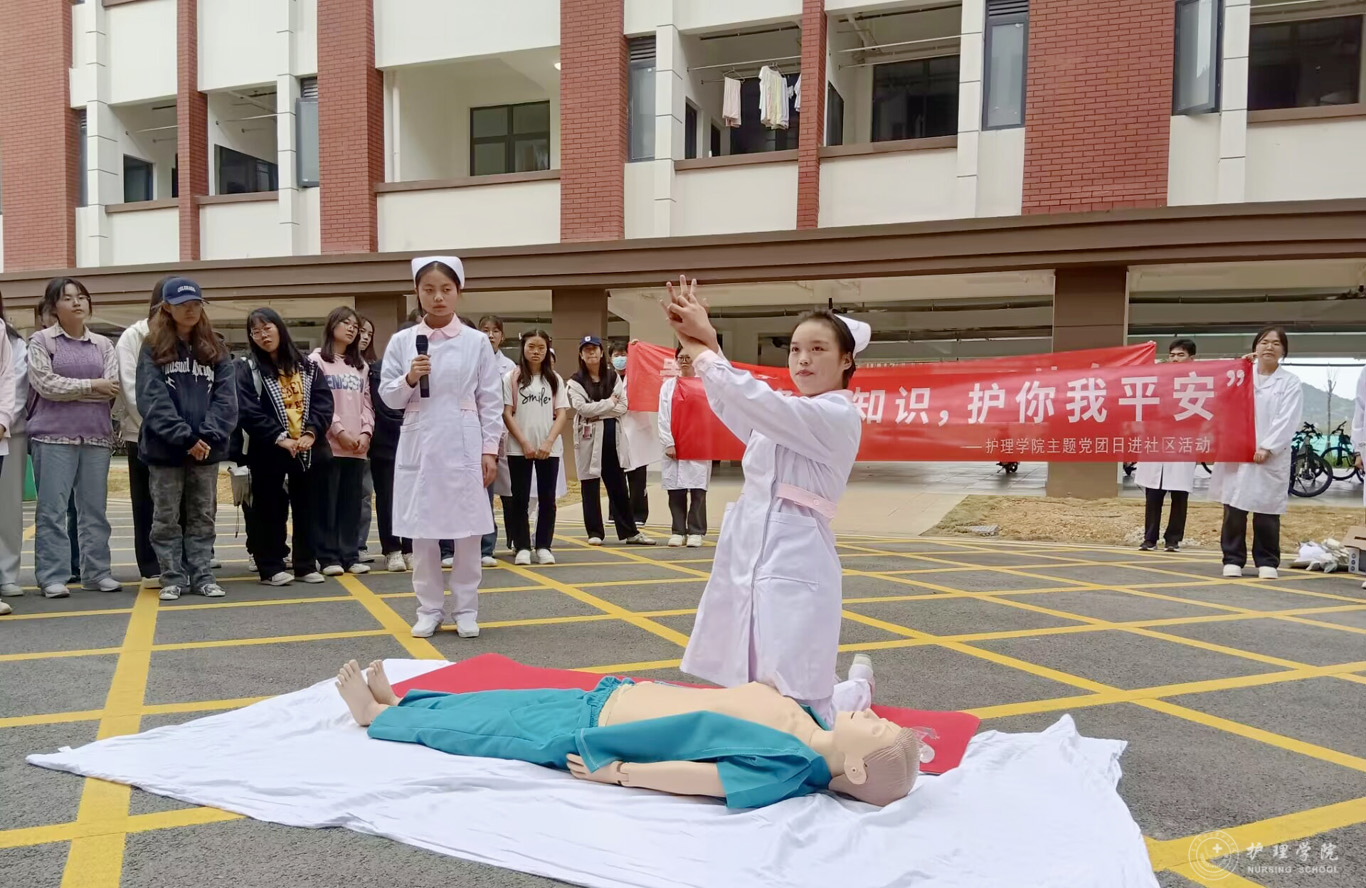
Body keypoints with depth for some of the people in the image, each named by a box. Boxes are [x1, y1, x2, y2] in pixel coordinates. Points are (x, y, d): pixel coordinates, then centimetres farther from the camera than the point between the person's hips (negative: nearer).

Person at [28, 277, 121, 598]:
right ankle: (52, 576, 3)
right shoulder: (41, 340, 3)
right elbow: (45, 384, -10)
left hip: (97, 437, 3)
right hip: (53, 436, -3)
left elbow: (112, 388, -2)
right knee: (51, 508, -1)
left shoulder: (103, 344, 12)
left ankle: (97, 571, 15)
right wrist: (92, 385, -8)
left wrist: (66, 390, -8)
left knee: (94, 508, 8)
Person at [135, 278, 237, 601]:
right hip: (165, 448, -2)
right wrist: (185, 437, -18)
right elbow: (151, 399, -10)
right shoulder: (153, 349, 1)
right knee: (166, 518, 4)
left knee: (203, 517, 8)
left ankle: (202, 576, 14)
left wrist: (208, 436, -15)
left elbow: (225, 397, 0)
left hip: (207, 449, 2)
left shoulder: (216, 350, 9)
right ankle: (173, 578, 13)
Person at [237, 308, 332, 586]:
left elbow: (324, 402, 1)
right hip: (268, 451, -3)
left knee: (307, 508, 8)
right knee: (270, 510, 3)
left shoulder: (307, 367, 10)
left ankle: (306, 565, 17)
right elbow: (248, 411, -11)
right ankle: (271, 567, 10)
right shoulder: (248, 369, 1)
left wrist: (312, 432, -16)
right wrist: (279, 438, -20)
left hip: (308, 449, 3)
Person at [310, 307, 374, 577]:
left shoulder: (360, 365, 20)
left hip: (358, 445, 5)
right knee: (328, 501, -2)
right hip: (329, 443, -5)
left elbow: (366, 402, 13)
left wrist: (366, 431, -2)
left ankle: (350, 555, 10)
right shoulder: (317, 360, 1)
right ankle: (329, 557, 3)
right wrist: (339, 431, -13)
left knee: (352, 502, 6)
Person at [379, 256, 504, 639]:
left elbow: (490, 402, 1)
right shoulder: (401, 341, 4)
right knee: (422, 531, 6)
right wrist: (409, 380, -13)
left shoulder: (477, 342, 1)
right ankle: (430, 608, 19)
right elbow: (388, 397, 6)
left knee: (468, 530, 3)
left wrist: (490, 449, -4)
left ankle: (465, 608, 17)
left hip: (464, 448, -1)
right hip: (419, 447, 1)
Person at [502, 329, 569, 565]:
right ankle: (522, 547, 9)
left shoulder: (554, 379, 8)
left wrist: (548, 443, -10)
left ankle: (544, 546, 11)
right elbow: (507, 414, -3)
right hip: (519, 449, -2)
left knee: (547, 499, 3)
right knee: (520, 499, 2)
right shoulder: (511, 378, 2)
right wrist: (525, 443, -11)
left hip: (550, 449, 2)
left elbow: (562, 414, 3)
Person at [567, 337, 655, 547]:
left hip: (612, 434, 2)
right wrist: (609, 403, -8)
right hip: (589, 436, -2)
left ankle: (630, 532, 11)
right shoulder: (575, 382, 0)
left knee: (619, 486, 6)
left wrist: (597, 411, -11)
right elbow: (582, 407, -14)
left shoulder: (613, 377, 9)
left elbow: (623, 406, -1)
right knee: (591, 485, 2)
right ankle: (595, 532, 11)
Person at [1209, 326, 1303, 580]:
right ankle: (1233, 559, 8)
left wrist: (1267, 447, -14)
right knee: (1234, 509, 0)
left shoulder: (1290, 382, 6)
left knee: (1266, 512, 0)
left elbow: (1287, 420, -3)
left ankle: (1267, 562, 11)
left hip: (1271, 457, -1)